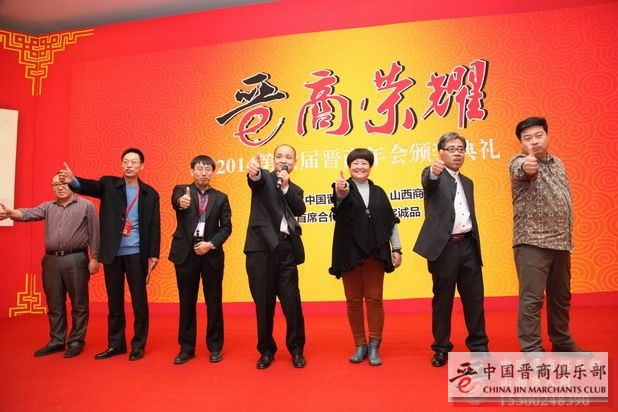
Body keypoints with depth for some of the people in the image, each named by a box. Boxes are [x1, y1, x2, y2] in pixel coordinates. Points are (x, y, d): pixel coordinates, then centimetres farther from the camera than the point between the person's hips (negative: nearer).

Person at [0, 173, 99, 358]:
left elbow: (94, 233, -1)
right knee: (54, 305, 11)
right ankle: (56, 341, 22)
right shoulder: (47, 207, 14)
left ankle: (76, 341, 13)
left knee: (78, 304, 2)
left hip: (76, 259, -4)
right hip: (51, 260, 4)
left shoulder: (86, 206, 2)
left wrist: (94, 258, -6)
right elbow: (29, 214, -5)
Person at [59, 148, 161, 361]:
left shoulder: (150, 193, 4)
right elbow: (91, 186, -17)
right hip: (112, 253, 1)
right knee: (114, 301, 11)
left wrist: (153, 255, -4)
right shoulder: (109, 184, 5)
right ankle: (115, 344, 24)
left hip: (136, 254, -1)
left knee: (139, 301, 4)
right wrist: (73, 181, -40)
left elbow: (154, 226, 2)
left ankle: (138, 345, 17)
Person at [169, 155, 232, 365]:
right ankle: (186, 348, 20)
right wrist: (181, 202, -44)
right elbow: (175, 202, -21)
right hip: (186, 253, 0)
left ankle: (215, 347, 18)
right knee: (186, 302, 8)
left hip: (211, 254, 1)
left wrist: (211, 244, -12)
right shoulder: (181, 190, 3)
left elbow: (226, 227, 2)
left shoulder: (221, 197, 7)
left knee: (214, 302, 5)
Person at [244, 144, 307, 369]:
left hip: (286, 250, 3)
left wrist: (286, 186, -10)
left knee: (292, 302, 3)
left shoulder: (295, 190, 18)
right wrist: (254, 172, -42)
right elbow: (256, 181, -19)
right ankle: (266, 350, 22)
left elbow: (300, 210, -1)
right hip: (261, 248, -2)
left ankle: (296, 349, 20)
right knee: (264, 303, 6)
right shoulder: (264, 178, 6)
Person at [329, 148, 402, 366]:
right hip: (350, 253, -2)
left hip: (375, 252, 2)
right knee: (353, 300, 6)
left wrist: (396, 248, 5)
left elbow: (391, 221, 11)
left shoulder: (378, 192, 10)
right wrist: (340, 192, -50)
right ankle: (360, 346, 18)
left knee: (374, 299, 4)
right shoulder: (344, 188, 0)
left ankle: (374, 347, 13)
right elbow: (340, 198, -26)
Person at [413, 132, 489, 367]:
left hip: (468, 246, 6)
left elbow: (471, 216, 21)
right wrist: (434, 171, -49)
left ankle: (479, 346, 21)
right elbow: (428, 181, -26)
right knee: (442, 300, 4)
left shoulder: (468, 182, 19)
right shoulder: (434, 175, 0)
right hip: (444, 247, -5)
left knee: (475, 298, 8)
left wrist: (476, 246, 17)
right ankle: (441, 348, 17)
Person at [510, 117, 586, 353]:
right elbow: (521, 171, -33)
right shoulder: (519, 162, -7)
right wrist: (526, 167, -57)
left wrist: (568, 236, 18)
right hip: (532, 243, -7)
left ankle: (562, 343, 31)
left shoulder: (557, 163, 13)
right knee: (532, 298, -6)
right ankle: (532, 351, 2)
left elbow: (565, 200, 21)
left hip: (561, 242, 7)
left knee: (561, 296, 16)